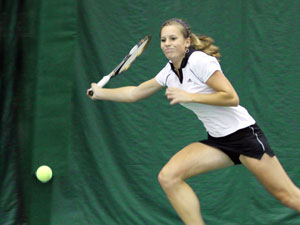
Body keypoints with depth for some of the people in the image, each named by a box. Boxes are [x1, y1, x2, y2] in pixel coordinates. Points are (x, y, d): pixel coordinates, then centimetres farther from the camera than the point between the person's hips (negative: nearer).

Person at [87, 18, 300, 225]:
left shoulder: (200, 60, -16)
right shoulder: (169, 72, 7)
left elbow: (232, 98, -20)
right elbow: (134, 93, 18)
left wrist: (188, 96, -20)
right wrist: (100, 92, 15)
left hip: (243, 133, -7)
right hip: (217, 141, 7)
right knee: (168, 176, -12)